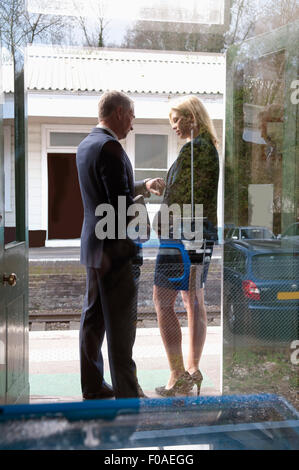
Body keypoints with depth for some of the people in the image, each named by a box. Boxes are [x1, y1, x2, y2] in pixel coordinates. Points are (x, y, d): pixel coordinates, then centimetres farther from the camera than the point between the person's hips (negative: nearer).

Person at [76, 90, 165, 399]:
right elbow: (122, 203, -21)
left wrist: (144, 186, 20)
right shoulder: (110, 147, -17)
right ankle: (126, 393, 8)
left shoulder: (85, 145, 13)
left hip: (93, 245, 10)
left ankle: (92, 386, 25)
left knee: (93, 317, 14)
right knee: (121, 322, -2)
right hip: (113, 247, -10)